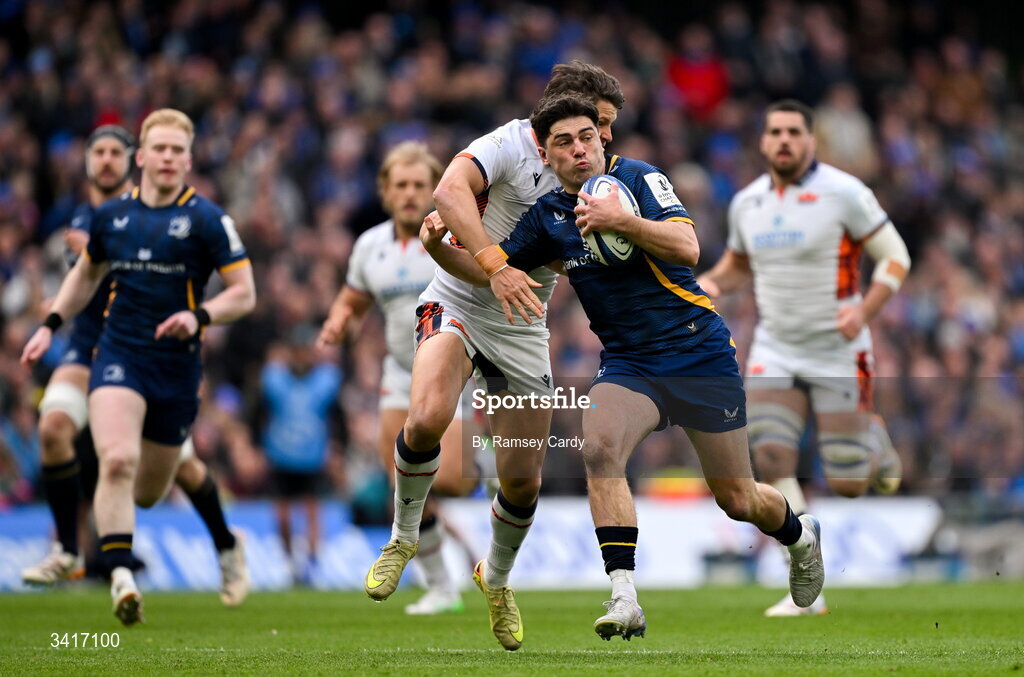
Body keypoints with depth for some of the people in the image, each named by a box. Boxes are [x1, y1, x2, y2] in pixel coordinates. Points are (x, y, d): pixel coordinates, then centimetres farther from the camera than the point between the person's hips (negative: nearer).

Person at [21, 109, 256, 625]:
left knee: (148, 491, 10)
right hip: (117, 355, 1)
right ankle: (120, 577, -25)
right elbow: (87, 272, 26)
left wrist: (199, 316, -21)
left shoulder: (207, 220, -3)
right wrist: (51, 325, 17)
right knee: (117, 461, -24)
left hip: (176, 366, -1)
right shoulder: (112, 215, 7)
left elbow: (244, 293, -4)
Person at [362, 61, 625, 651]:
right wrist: (494, 263, -42)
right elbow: (450, 190, -32)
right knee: (428, 418, -33)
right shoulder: (509, 144, -14)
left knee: (523, 481, 2)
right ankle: (404, 537, -6)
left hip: (521, 332, 6)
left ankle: (497, 579, 33)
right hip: (458, 306, -6)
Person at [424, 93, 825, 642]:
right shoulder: (549, 215, 6)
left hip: (700, 354, -3)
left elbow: (687, 248, -22)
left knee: (738, 501, 5)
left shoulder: (639, 178, -9)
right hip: (628, 364, 3)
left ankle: (800, 535, 41)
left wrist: (620, 221, -35)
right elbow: (490, 268, 13)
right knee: (599, 447, -30)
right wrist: (438, 246, -6)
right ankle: (624, 596, -31)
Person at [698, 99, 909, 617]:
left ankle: (874, 439, 36)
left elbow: (895, 256, -8)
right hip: (774, 352, 4)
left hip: (837, 353, -4)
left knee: (848, 484, -3)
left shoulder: (844, 193, -12)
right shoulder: (747, 202, 4)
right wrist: (712, 281, -1)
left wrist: (864, 310, -23)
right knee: (771, 458, -17)